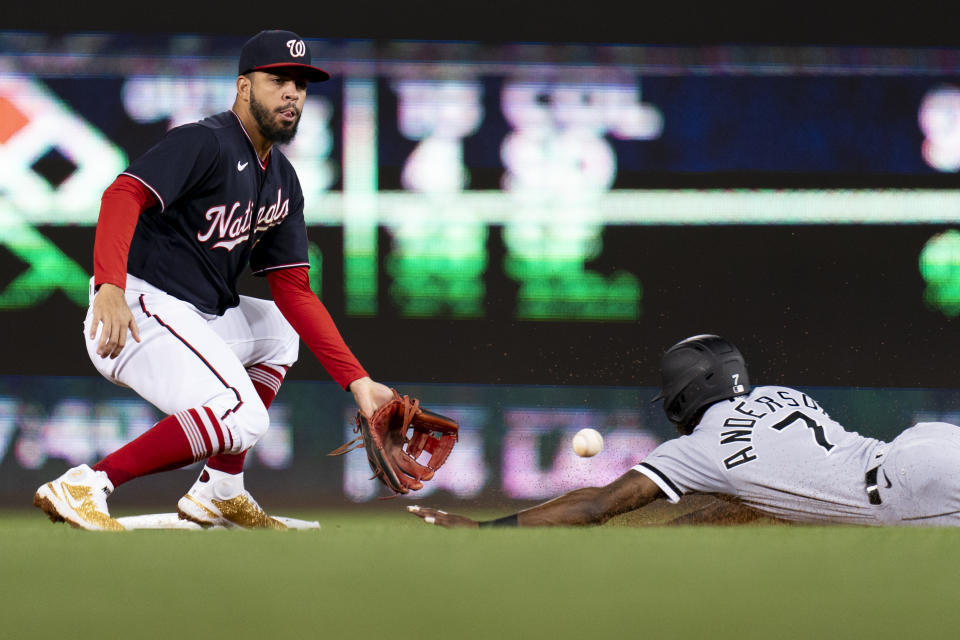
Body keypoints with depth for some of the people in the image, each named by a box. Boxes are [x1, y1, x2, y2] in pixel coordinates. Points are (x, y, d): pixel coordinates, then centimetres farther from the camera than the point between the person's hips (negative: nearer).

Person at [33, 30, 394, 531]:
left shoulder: (282, 181, 17)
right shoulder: (205, 142, -10)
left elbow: (294, 291, 15)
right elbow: (124, 194, -26)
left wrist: (356, 381, 5)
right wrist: (109, 288, -43)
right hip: (138, 308, -10)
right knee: (242, 417, -25)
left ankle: (218, 491, 20)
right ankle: (85, 485, -25)